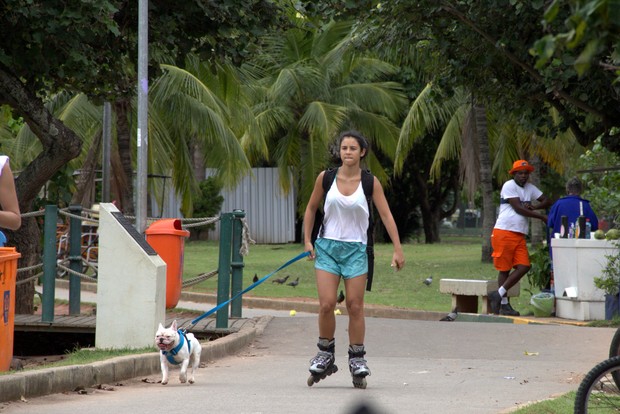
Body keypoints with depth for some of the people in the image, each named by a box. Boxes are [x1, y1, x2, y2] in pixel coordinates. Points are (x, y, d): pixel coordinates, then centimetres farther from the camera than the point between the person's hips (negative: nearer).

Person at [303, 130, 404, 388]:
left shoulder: (370, 182, -3)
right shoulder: (325, 178, 0)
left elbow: (386, 215, -2)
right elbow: (311, 209, 12)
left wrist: (397, 249, -8)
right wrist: (307, 240, 5)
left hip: (356, 250, 0)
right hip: (327, 247, 1)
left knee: (355, 306, 0)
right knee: (326, 304, -9)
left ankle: (357, 360, 10)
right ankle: (325, 355, 9)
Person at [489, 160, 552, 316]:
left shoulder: (530, 188, 18)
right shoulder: (509, 186, -5)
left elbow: (547, 201, 18)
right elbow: (518, 208, -12)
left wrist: (534, 207, -4)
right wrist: (541, 217, -7)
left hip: (520, 235, 7)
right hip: (504, 232, -7)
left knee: (524, 266, -7)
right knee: (504, 269, -4)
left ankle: (498, 295, -1)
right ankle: (504, 304, 1)